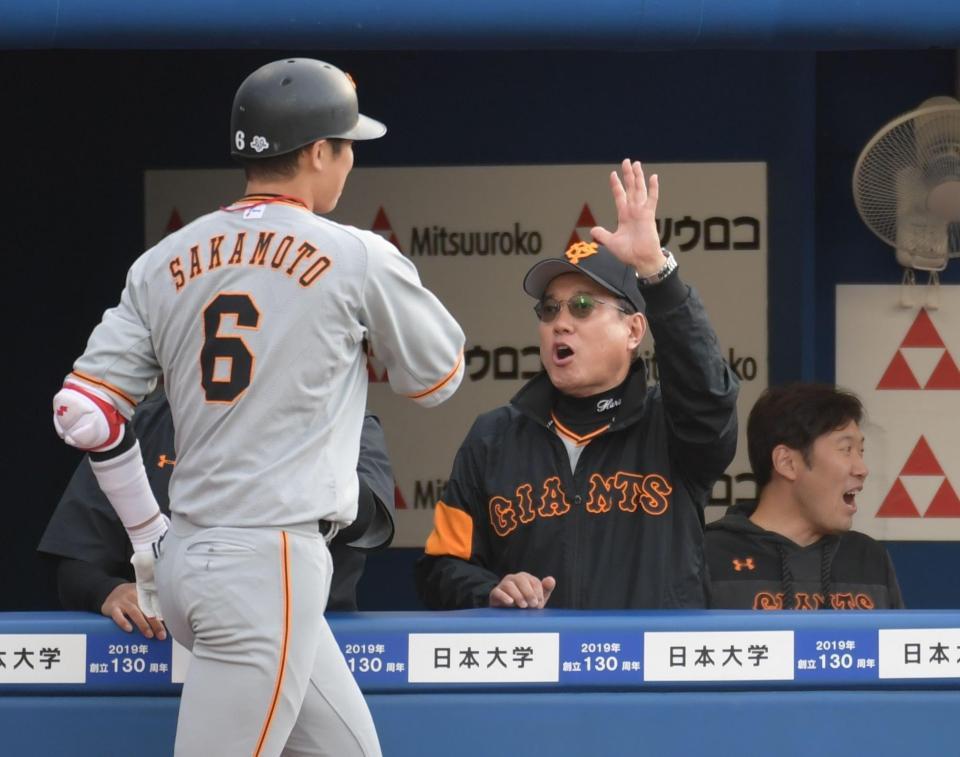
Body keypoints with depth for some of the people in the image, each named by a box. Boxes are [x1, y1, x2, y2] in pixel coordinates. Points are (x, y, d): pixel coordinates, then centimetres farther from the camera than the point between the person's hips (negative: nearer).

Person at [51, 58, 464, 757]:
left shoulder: (164, 263, 8)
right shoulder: (358, 259, -5)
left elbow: (84, 412, 7)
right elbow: (437, 377, 10)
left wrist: (149, 534, 17)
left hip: (184, 564, 7)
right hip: (270, 566, -7)